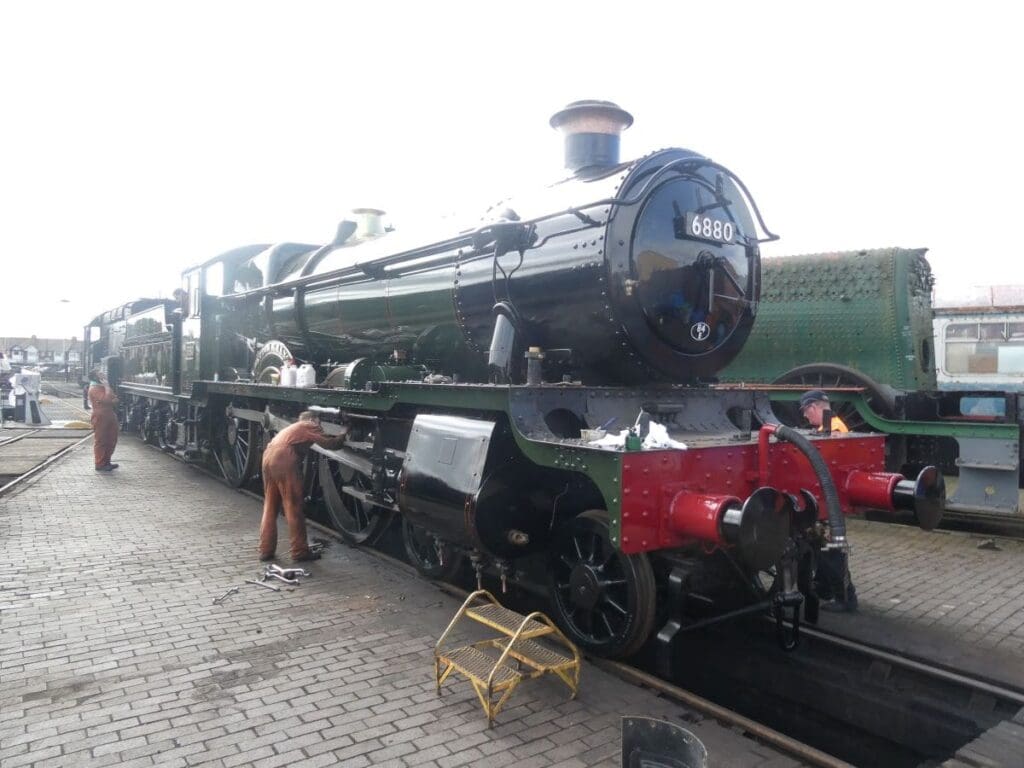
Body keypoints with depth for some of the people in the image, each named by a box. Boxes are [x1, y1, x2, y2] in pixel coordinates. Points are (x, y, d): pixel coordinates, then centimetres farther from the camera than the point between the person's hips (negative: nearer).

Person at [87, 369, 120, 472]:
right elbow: (106, 399, -24)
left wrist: (114, 400, -9)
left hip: (109, 416, 9)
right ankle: (100, 465, 4)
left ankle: (106, 462, 24)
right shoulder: (94, 389, -12)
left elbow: (114, 399, 15)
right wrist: (107, 386, -16)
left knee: (111, 441, 13)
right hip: (100, 418, -9)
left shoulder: (104, 386, 18)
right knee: (100, 442, -3)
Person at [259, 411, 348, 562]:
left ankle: (266, 550, 18)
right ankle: (300, 551, 6)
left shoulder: (293, 427, 33)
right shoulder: (310, 426, 10)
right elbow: (329, 443, 2)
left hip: (268, 456, 8)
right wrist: (344, 435, 18)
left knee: (270, 507, 15)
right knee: (293, 507, 0)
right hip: (284, 459, -8)